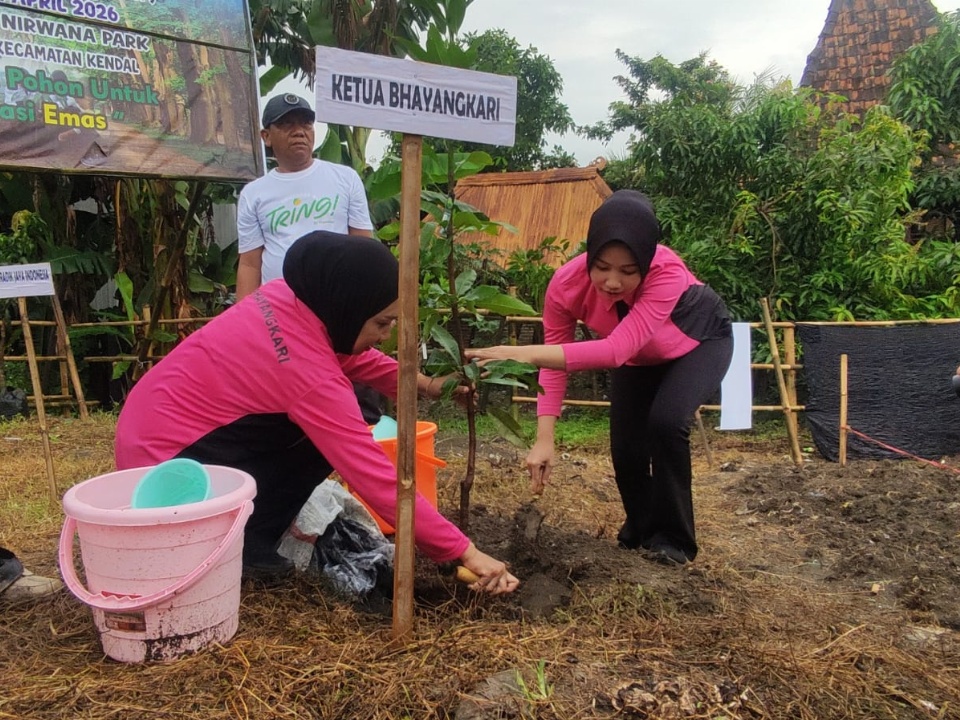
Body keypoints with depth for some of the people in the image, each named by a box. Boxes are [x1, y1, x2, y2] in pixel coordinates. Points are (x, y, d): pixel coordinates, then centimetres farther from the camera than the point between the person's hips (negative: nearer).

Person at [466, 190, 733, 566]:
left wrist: (527, 353, -65)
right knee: (625, 445, -4)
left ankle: (673, 537, -3)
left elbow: (617, 350, -54)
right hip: (641, 357, 4)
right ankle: (641, 527, 27)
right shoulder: (566, 285, -33)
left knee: (666, 421, -26)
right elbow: (555, 363, -27)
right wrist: (544, 439, -39)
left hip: (701, 341, -3)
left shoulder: (667, 273, -44)